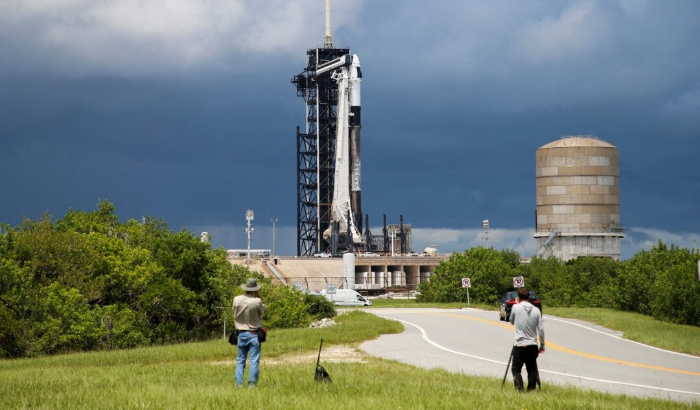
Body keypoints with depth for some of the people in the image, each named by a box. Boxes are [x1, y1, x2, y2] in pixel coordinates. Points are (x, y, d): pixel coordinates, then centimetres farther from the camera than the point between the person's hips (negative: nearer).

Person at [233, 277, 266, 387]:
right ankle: (252, 383, -2)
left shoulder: (236, 300, -4)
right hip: (254, 334, -3)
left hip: (241, 334, 3)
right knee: (254, 361, 1)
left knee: (240, 361, 9)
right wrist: (259, 296, 5)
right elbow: (263, 310, 5)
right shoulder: (257, 301, -14)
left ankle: (238, 384, 3)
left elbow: (235, 315, 7)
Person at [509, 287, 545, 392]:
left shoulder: (516, 308, -6)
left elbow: (512, 321, 13)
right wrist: (542, 346, 10)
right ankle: (531, 390, 8)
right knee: (532, 370, 10)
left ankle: (519, 389, -8)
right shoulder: (536, 310, 1)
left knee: (516, 369, 4)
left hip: (519, 345, -3)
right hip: (532, 346, 3)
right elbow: (541, 329, 1)